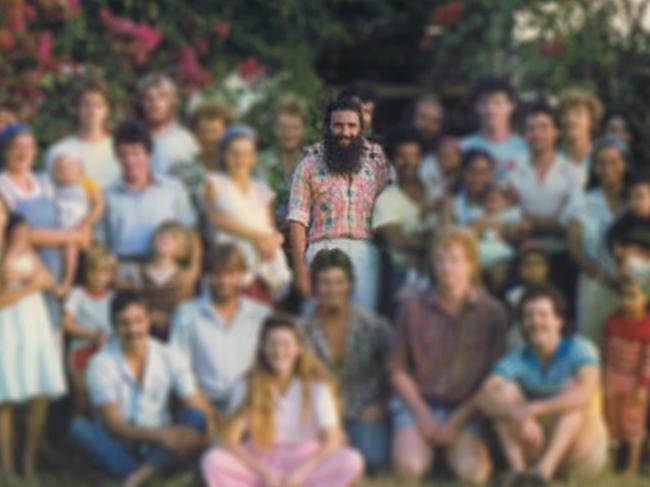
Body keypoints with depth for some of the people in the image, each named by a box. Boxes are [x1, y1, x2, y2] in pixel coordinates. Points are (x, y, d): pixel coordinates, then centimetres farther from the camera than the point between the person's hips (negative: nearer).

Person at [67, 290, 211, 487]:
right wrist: (158, 434, -32)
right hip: (121, 450, -2)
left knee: (197, 418, -26)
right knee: (79, 428, -30)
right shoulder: (101, 364, -10)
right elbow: (113, 424, -17)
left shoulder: (169, 358, -2)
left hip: (160, 449, 2)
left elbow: (200, 409, -7)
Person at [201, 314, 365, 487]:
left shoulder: (316, 386, -8)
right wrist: (263, 473, -22)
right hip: (262, 464, 0)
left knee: (351, 462, -31)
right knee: (213, 462, -29)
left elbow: (332, 440, -13)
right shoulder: (250, 386, -6)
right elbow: (230, 440, -11)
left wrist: (299, 473, -24)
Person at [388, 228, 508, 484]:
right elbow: (397, 369, 6)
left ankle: (454, 449, 6)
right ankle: (428, 446, 7)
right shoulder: (414, 307, -1)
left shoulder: (492, 312, -3)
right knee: (410, 467, -27)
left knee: (472, 472, -27)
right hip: (418, 403, 0)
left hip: (466, 407, 0)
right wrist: (423, 415, -4)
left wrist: (458, 421, -9)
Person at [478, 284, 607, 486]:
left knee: (572, 387, -27)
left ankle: (545, 469, -42)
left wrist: (536, 408, -44)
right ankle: (517, 468, -32)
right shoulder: (517, 360, -5)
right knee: (505, 391, -15)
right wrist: (516, 413, -42)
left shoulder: (580, 350, -13)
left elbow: (586, 392, -33)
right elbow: (485, 397, -21)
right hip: (536, 449, 3)